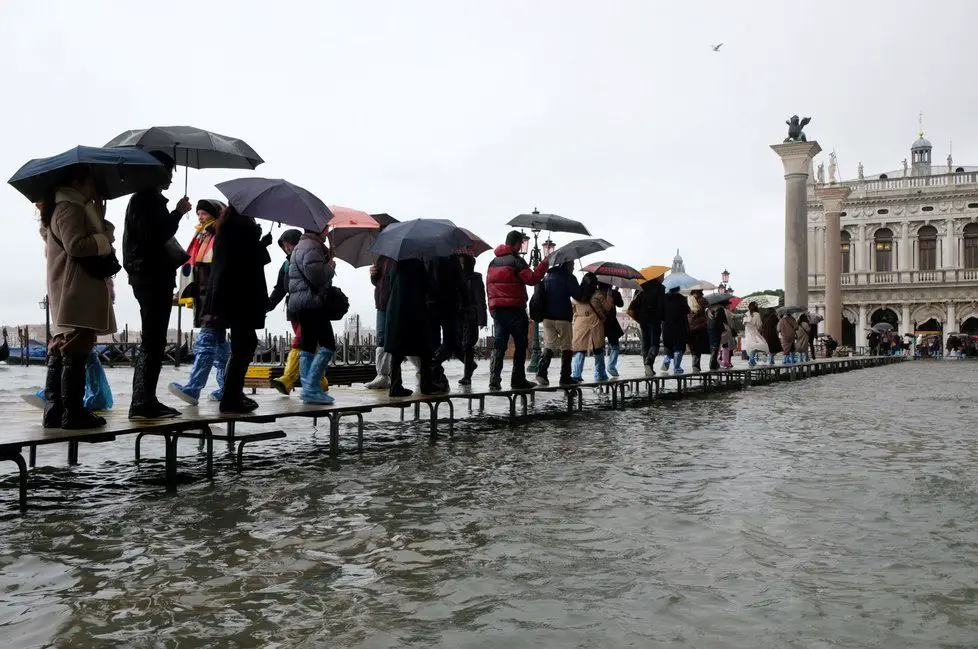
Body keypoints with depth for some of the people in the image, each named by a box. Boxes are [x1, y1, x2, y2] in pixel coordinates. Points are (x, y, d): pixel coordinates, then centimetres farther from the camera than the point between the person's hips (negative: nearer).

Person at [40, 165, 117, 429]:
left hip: (69, 294, 11)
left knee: (61, 353, 10)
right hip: (77, 292, -11)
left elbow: (85, 241, 19)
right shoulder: (71, 208, -9)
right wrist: (104, 239, -8)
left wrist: (99, 220, 13)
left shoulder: (73, 208, 23)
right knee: (76, 353, -10)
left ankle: (54, 412, 15)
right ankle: (73, 413, -8)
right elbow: (75, 245, -21)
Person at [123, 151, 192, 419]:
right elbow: (155, 236, -22)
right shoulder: (143, 201, -10)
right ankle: (143, 404, -8)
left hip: (157, 279, 10)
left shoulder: (152, 200, 21)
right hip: (150, 279, -10)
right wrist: (178, 213, -13)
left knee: (153, 342, 12)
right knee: (153, 343, -10)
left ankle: (145, 401, 17)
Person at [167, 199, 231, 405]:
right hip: (202, 296, 9)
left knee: (206, 339, -14)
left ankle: (192, 389, -20)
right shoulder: (200, 238, 20)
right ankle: (226, 388, 19)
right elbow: (192, 266, 23)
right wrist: (189, 293, 17)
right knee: (219, 341, 12)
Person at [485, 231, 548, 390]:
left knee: (498, 345, 4)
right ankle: (518, 380, 8)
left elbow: (489, 286, 15)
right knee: (520, 345, 5)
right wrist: (544, 264, -5)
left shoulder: (493, 262, 14)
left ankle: (494, 381, -5)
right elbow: (532, 279, -14)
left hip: (497, 309, 6)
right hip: (515, 309, -6)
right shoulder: (516, 260, -8)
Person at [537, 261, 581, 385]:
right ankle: (565, 377, 4)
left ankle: (541, 372, -13)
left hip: (547, 317, 5)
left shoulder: (547, 277, 13)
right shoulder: (569, 278, -6)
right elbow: (578, 296, -9)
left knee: (549, 345, 7)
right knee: (566, 347, 5)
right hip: (563, 317, -5)